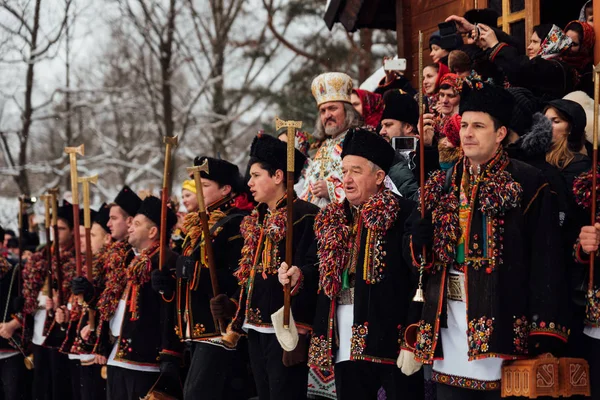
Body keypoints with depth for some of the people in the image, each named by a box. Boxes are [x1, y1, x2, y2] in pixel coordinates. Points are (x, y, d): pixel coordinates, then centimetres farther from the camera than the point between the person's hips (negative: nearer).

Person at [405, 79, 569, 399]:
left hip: (502, 326, -5)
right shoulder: (442, 185, 11)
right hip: (447, 329, 5)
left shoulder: (528, 185, -4)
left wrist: (545, 339, -13)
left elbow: (546, 264, -7)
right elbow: (413, 253, 11)